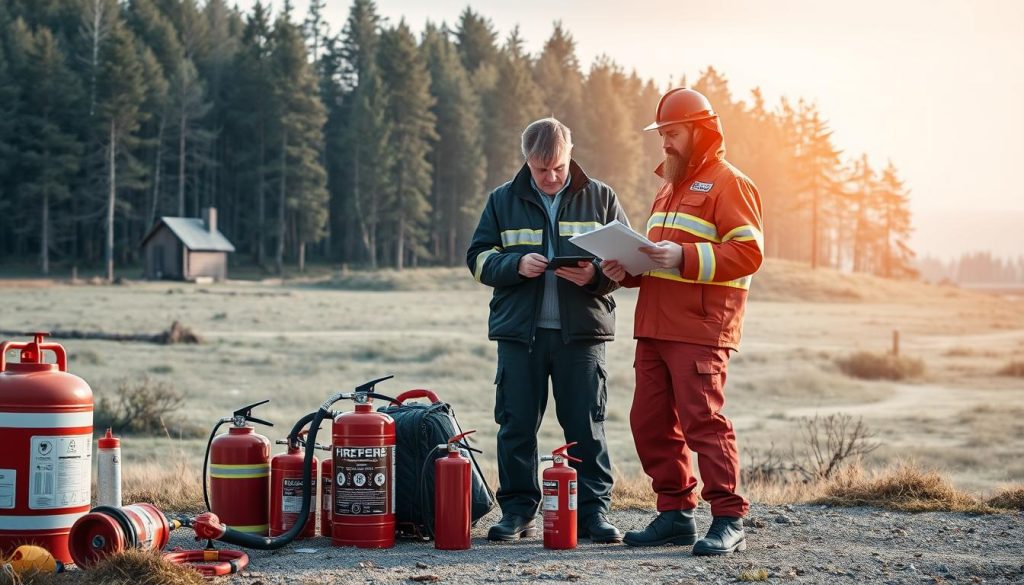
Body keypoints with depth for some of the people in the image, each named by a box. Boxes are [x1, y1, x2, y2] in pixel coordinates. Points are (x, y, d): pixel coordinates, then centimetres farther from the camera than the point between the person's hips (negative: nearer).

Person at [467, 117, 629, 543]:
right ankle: (517, 511, 12)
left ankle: (594, 511, 7)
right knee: (516, 425, 3)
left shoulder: (600, 198, 8)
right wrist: (516, 264, -12)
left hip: (581, 331, -1)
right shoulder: (503, 201, 9)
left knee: (587, 425, 1)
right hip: (519, 330, 1)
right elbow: (478, 257, 7)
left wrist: (596, 276, -13)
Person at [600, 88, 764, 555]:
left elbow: (749, 251, -14)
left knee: (701, 420, -12)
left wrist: (685, 257, -22)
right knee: (649, 422, 7)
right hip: (654, 327, 9)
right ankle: (675, 514, 16)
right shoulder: (670, 188, 24)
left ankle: (729, 520, -8)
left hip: (700, 330, -9)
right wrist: (627, 268, 10)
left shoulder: (727, 183, -4)